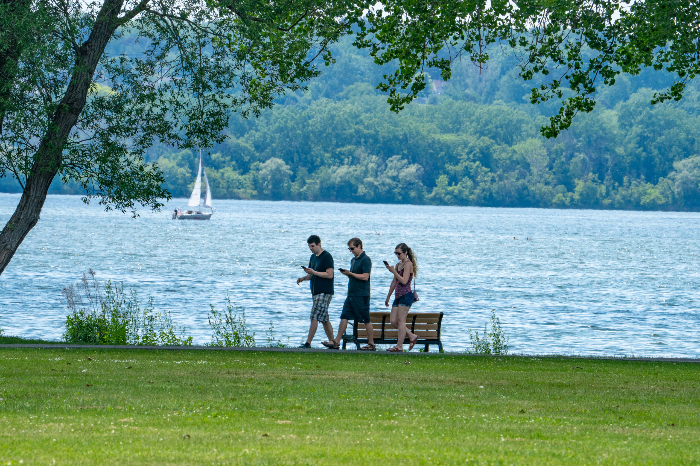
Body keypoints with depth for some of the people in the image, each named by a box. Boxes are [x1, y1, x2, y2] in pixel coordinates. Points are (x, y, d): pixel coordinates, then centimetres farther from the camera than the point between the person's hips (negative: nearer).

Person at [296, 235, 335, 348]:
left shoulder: (327, 256, -10)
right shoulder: (313, 257, 18)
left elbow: (329, 275, -17)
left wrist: (313, 272, -19)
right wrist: (303, 278, 4)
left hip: (324, 292, -9)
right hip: (316, 292, 9)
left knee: (314, 317, -13)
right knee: (324, 319, 9)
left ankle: (308, 343, -14)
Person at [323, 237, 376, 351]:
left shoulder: (365, 260, -11)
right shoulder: (353, 260, 17)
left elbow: (365, 277, -19)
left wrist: (350, 273, -18)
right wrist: (346, 273, 4)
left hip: (361, 295, -9)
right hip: (351, 294, 9)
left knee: (365, 320, -2)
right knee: (344, 317, 4)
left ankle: (371, 344, 5)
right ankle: (336, 342, 4)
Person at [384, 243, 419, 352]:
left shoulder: (408, 264, -8)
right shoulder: (398, 265, 17)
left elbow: (404, 281, -19)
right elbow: (394, 282, 23)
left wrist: (394, 271, -21)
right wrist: (388, 297, 26)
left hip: (406, 295, -9)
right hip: (398, 296, 9)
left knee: (400, 320, -8)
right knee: (393, 321, 4)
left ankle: (399, 346, -5)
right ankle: (412, 336, 18)